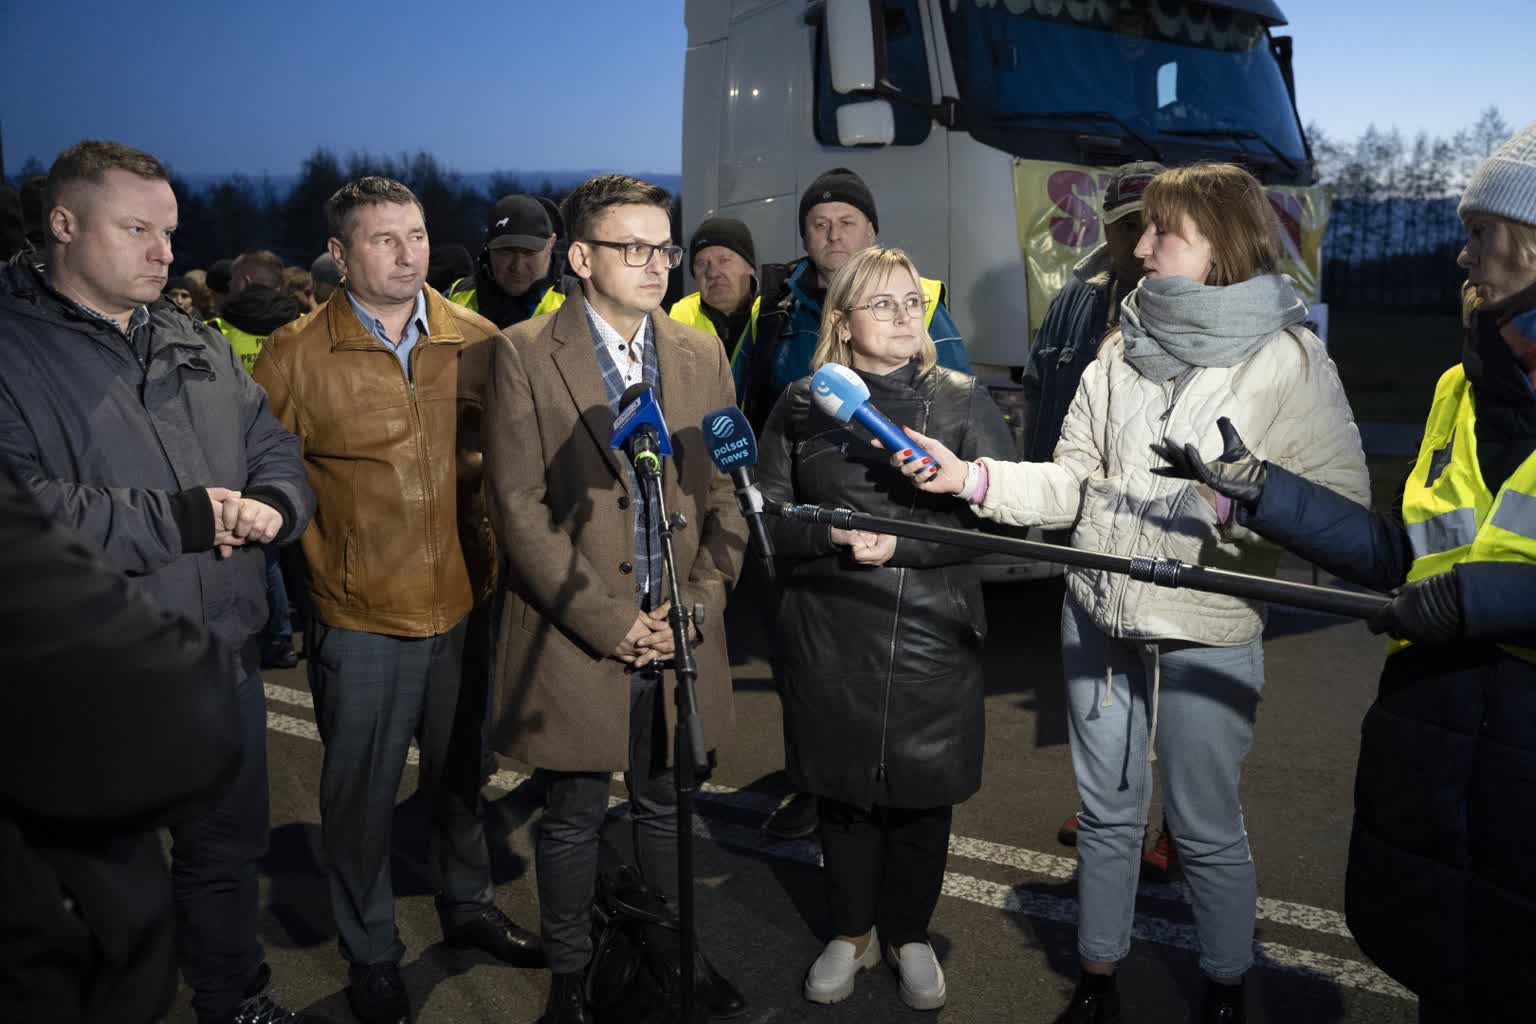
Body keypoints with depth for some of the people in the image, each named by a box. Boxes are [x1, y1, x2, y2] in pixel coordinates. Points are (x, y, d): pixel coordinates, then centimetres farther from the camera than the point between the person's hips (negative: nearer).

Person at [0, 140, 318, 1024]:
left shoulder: (199, 344, 10)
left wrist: (273, 507, -11)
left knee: (229, 852, 22)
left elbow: (276, 451, 12)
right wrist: (175, 521, -22)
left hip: (228, 659, 6)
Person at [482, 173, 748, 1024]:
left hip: (680, 637, 4)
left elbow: (726, 497, 6)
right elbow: (518, 508, -12)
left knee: (666, 807, 19)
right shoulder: (524, 355, -7)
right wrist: (611, 622, -14)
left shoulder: (701, 355, 6)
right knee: (573, 820, 12)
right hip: (573, 642, -3)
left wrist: (696, 609, -5)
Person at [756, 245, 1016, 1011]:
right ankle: (851, 932, 33)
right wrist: (833, 531, -19)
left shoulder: (962, 400, 1)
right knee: (842, 790, 12)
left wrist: (901, 540, -16)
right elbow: (767, 518, 0)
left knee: (921, 794, 9)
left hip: (931, 635, 0)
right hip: (830, 636, 1)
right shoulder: (802, 403, 3)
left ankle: (909, 935, 32)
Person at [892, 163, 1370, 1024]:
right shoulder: (1122, 352, 7)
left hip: (1207, 637, -4)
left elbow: (1344, 504, -12)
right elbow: (1075, 484, 5)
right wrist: (973, 478, -7)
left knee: (1207, 828, 10)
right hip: (1098, 620, 4)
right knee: (1108, 814, 17)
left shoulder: (1289, 360, -7)